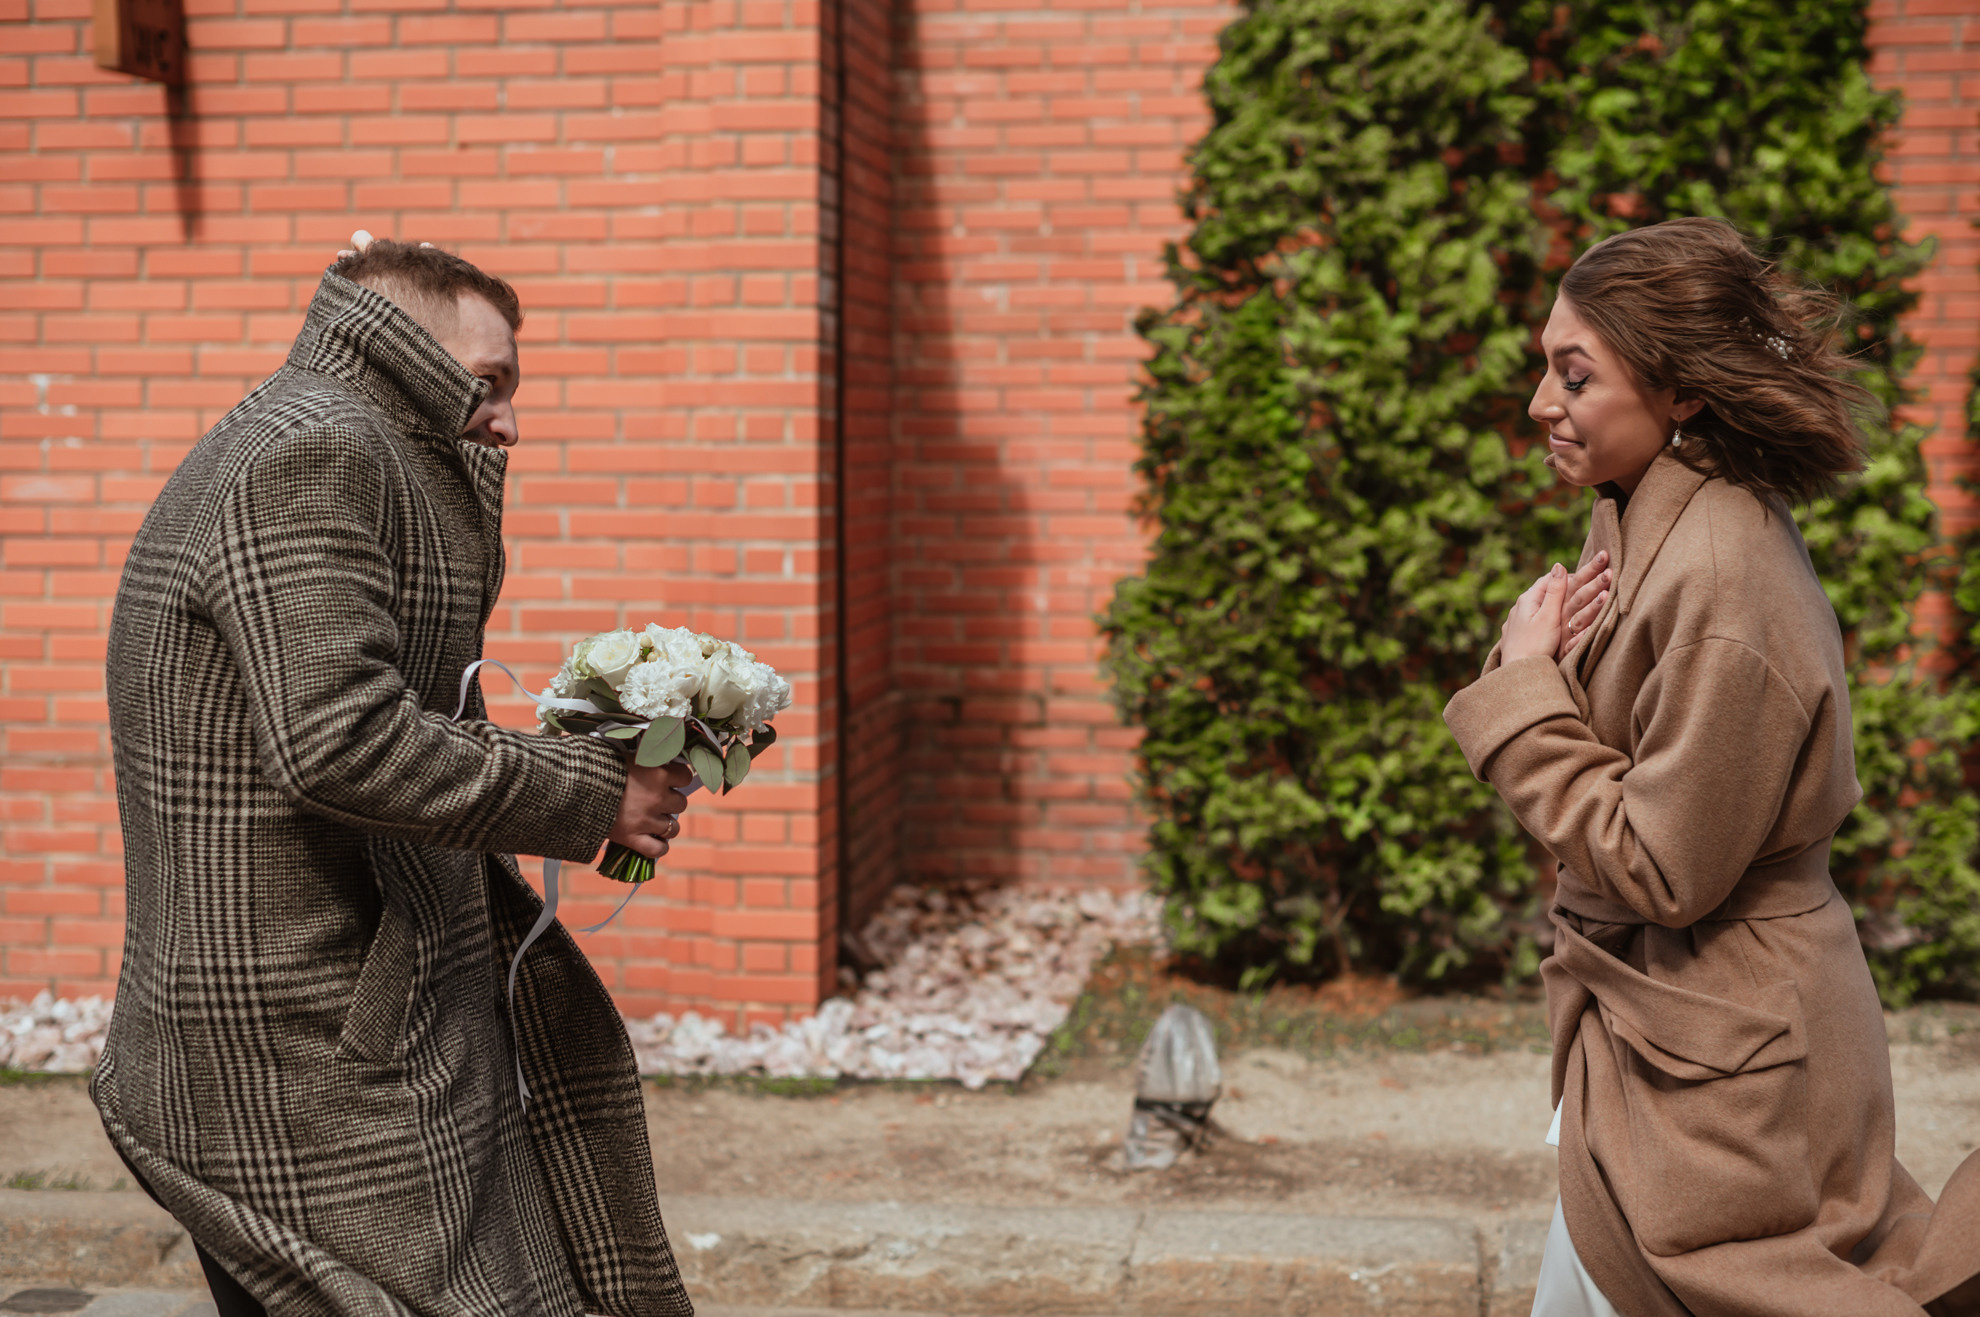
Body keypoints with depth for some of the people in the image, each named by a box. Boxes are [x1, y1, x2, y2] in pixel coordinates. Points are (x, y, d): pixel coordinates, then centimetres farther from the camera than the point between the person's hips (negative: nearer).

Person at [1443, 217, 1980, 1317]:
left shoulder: (1723, 585, -24)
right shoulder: (1647, 523, 4)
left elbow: (1659, 871, -22)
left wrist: (1527, 691, -16)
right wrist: (1537, 652, -7)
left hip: (1708, 1057, -9)